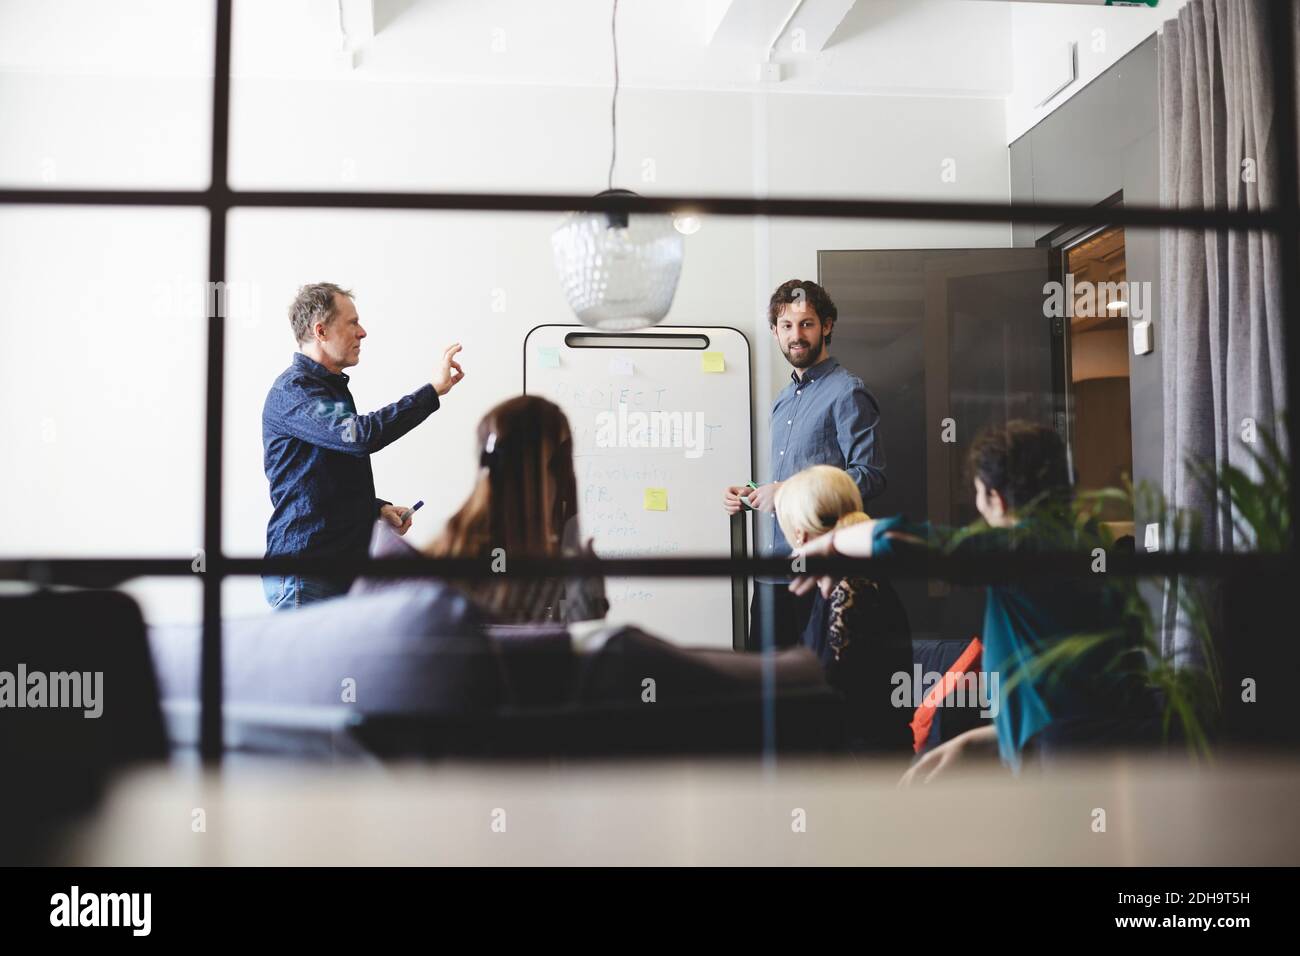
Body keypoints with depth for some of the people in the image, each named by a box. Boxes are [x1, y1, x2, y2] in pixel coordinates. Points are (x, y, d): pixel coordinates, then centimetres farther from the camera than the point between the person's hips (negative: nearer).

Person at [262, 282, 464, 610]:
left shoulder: (331, 386, 20)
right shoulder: (292, 391, -13)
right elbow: (362, 434, -30)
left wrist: (378, 508, 11)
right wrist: (432, 390, -22)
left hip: (343, 563, 9)